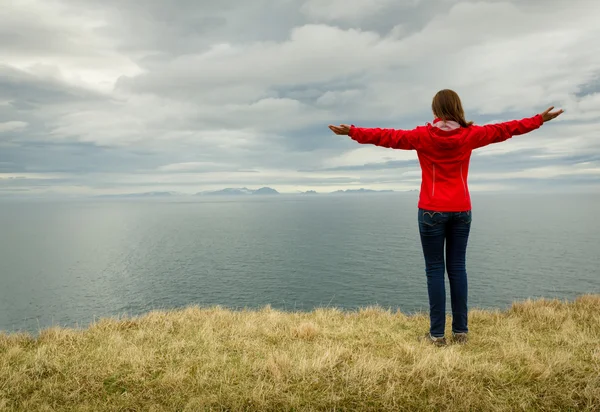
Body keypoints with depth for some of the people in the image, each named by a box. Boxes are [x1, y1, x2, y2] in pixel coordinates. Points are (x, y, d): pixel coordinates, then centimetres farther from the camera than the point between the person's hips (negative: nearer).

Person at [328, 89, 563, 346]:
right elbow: (504, 129, 12)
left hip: (432, 211, -3)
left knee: (435, 270, 1)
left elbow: (387, 137, -6)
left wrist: (352, 132, -1)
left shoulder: (423, 136, -7)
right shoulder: (470, 134, 2)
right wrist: (540, 120, 25)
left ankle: (437, 334, 3)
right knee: (457, 268, 9)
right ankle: (460, 331, 14)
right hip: (461, 210, 3)